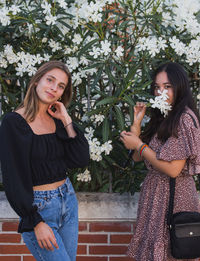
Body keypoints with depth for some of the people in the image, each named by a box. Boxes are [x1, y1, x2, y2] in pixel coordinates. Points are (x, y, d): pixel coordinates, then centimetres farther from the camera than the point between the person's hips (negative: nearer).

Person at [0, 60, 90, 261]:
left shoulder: (57, 120, 7)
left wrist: (67, 121, -6)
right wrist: (36, 223, -16)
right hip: (38, 206, -6)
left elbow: (81, 160, 0)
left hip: (67, 199, 6)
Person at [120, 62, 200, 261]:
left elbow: (173, 169, -21)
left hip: (173, 197, -9)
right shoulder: (161, 119, 12)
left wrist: (139, 145, -13)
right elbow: (137, 157, 12)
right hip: (155, 194, 9)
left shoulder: (184, 118, -15)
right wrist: (136, 123, 2)